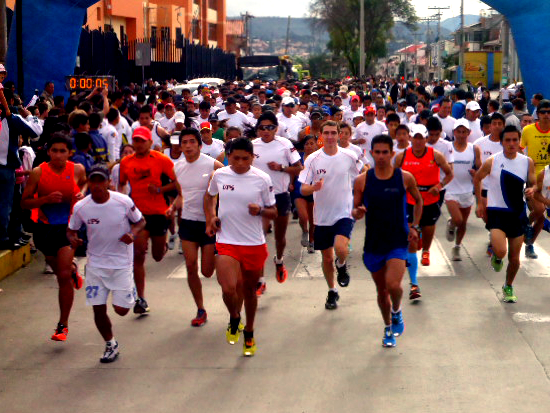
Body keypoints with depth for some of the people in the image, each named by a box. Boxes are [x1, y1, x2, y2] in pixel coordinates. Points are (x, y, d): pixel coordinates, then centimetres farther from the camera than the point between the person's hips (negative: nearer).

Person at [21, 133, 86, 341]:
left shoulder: (77, 170, -5)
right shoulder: (38, 172, -9)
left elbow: (84, 183, 20)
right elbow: (24, 202, -7)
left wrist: (82, 194, -3)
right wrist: (46, 199, -23)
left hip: (68, 227, -1)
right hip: (45, 228, 1)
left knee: (63, 276, -11)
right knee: (59, 271, 19)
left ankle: (63, 325, -1)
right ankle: (72, 270, 59)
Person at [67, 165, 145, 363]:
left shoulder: (124, 202, -15)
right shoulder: (81, 207, -10)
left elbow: (140, 221, 1)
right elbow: (71, 230, 6)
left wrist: (133, 233, -20)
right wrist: (73, 239, -18)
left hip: (121, 263, -2)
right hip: (95, 263, 2)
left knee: (121, 309, -4)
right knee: (98, 309, 1)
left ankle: (131, 291, 33)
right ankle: (110, 344, 27)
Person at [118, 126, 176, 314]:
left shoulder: (161, 160, -5)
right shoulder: (126, 162, 4)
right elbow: (121, 184, 19)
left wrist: (160, 189, -17)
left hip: (158, 212, -1)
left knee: (158, 256, 12)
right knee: (138, 255, -7)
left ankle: (162, 244, 51)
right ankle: (141, 299, -2)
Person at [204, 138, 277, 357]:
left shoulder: (262, 179, -5)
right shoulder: (219, 175, -1)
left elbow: (273, 212, 3)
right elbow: (209, 196, 21)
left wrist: (260, 211, -18)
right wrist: (211, 218, 5)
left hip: (255, 244, 0)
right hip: (226, 242, 0)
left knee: (249, 289, 13)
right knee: (229, 288, -18)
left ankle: (249, 334, 35)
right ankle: (234, 320, 15)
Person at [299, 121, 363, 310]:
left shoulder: (349, 157, -4)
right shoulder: (312, 159, -4)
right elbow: (303, 189, -5)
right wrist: (314, 187, -27)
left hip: (344, 214, -2)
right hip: (322, 216, 2)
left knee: (340, 248, -25)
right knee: (327, 257, 10)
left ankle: (341, 265, 10)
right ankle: (332, 292, 32)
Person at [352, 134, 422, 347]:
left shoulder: (405, 178, -4)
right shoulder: (362, 181, -4)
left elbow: (418, 201, 13)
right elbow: (354, 210, 3)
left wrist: (415, 226, 6)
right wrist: (357, 213, -20)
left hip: (398, 241, -2)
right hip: (374, 242, 2)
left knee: (393, 285, -21)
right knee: (381, 290, 12)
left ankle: (397, 312, 12)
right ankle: (388, 329, 35)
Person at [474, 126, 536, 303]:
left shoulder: (527, 162, -2)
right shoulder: (492, 162, -8)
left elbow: (533, 184, 7)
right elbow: (477, 179, 7)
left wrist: (531, 190, -17)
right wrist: (480, 202, 4)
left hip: (518, 214, 3)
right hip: (496, 212, -3)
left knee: (514, 258, 9)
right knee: (500, 251, -22)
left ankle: (508, 287, 35)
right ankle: (496, 257, 16)